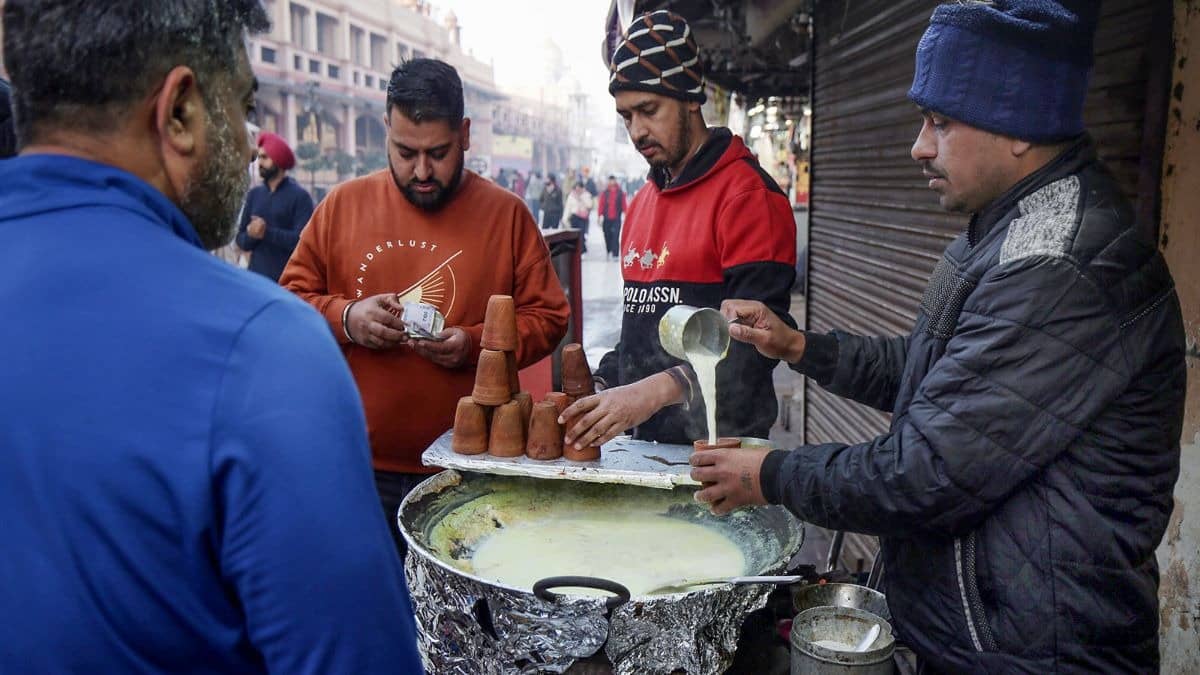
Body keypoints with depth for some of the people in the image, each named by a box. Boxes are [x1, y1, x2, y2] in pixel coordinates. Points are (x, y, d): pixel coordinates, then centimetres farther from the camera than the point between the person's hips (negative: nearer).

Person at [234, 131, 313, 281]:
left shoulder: (299, 196, -3)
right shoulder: (254, 194, 12)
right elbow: (241, 240, 11)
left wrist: (267, 232, -20)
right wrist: (250, 234, -11)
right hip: (256, 277, 5)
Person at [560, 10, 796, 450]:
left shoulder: (747, 196, -13)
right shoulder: (642, 202, 14)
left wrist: (658, 389, -33)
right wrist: (599, 388, 6)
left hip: (719, 450, -7)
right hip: (646, 442, 7)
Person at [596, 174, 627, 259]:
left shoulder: (620, 193, 2)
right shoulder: (604, 193, 2)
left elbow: (624, 205, 2)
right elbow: (601, 204, 0)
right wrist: (600, 216, -5)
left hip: (616, 219, -1)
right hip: (606, 219, 2)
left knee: (615, 237, -10)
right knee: (607, 236, 10)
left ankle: (615, 255, -10)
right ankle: (608, 251, 31)